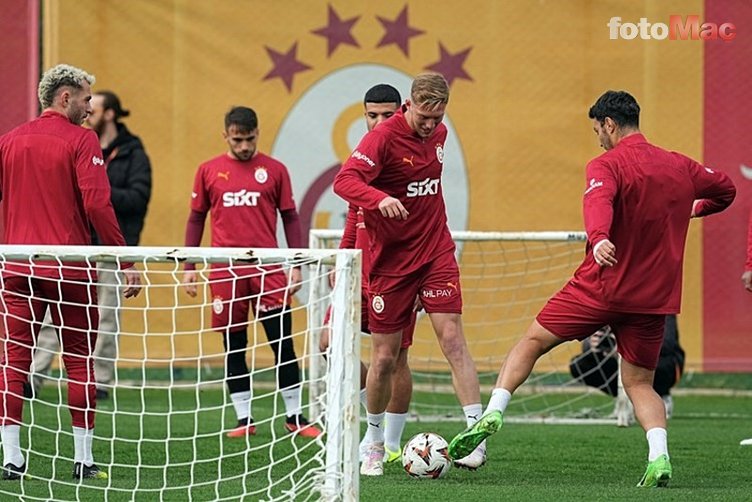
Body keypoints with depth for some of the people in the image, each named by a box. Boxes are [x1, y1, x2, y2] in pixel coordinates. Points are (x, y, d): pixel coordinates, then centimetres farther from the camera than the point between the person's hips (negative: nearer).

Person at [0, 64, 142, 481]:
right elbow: (97, 204, -14)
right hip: (69, 267, -4)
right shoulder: (80, 140, -6)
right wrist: (125, 263, -10)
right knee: (79, 359, 5)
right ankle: (83, 458, 6)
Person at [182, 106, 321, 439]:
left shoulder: (274, 170, 6)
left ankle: (294, 417, 7)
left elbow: (290, 218, 9)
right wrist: (188, 267, 8)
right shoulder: (209, 171, 8)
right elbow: (196, 219, 13)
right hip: (225, 271, 1)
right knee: (234, 347, 4)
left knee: (283, 342, -2)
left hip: (267, 269, -1)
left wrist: (297, 266, 2)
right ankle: (244, 420, 10)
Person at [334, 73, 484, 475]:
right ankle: (374, 443, 23)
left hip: (436, 254, 3)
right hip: (390, 261, -3)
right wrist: (380, 199, -44)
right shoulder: (383, 137, -14)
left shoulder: (438, 134, 6)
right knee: (384, 357, 3)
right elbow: (344, 180, -27)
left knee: (453, 339, -12)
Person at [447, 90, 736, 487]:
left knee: (533, 341, 11)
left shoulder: (606, 165, -8)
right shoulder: (681, 167, 9)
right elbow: (726, 190, 25)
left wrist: (598, 238, -49)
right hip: (655, 298, 4)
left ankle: (493, 413, -1)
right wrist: (691, 209, 40)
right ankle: (659, 457, -11)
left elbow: (599, 201, -30)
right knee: (639, 383, 12)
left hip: (601, 286, -4)